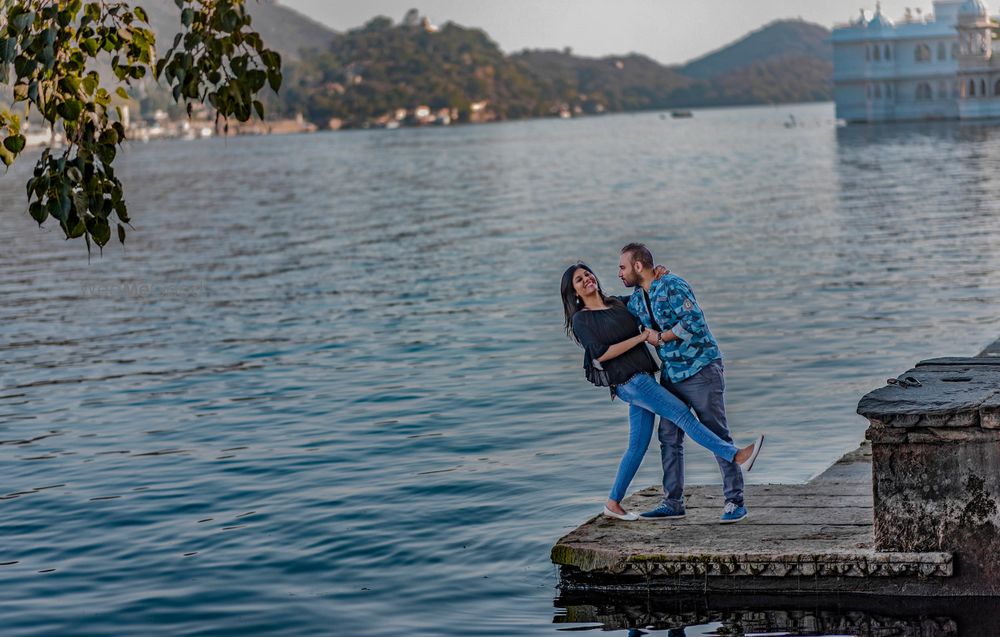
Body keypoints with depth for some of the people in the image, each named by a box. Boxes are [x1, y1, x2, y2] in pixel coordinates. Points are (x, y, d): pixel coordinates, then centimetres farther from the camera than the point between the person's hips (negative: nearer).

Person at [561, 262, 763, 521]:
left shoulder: (617, 304, 16)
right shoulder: (581, 320, -3)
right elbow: (601, 354, -14)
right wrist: (641, 337, -14)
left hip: (643, 378, 7)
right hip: (627, 381, -7)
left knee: (638, 446, 6)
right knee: (682, 414, -16)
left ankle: (613, 504, 15)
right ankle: (736, 456, -20)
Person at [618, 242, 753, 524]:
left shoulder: (672, 285, -16)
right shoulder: (636, 299, 11)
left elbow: (694, 321, -24)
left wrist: (660, 338, -15)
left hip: (701, 370, -9)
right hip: (671, 374, 9)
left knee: (718, 435, -4)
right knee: (669, 437, 7)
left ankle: (735, 502, 0)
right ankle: (673, 503, 14)